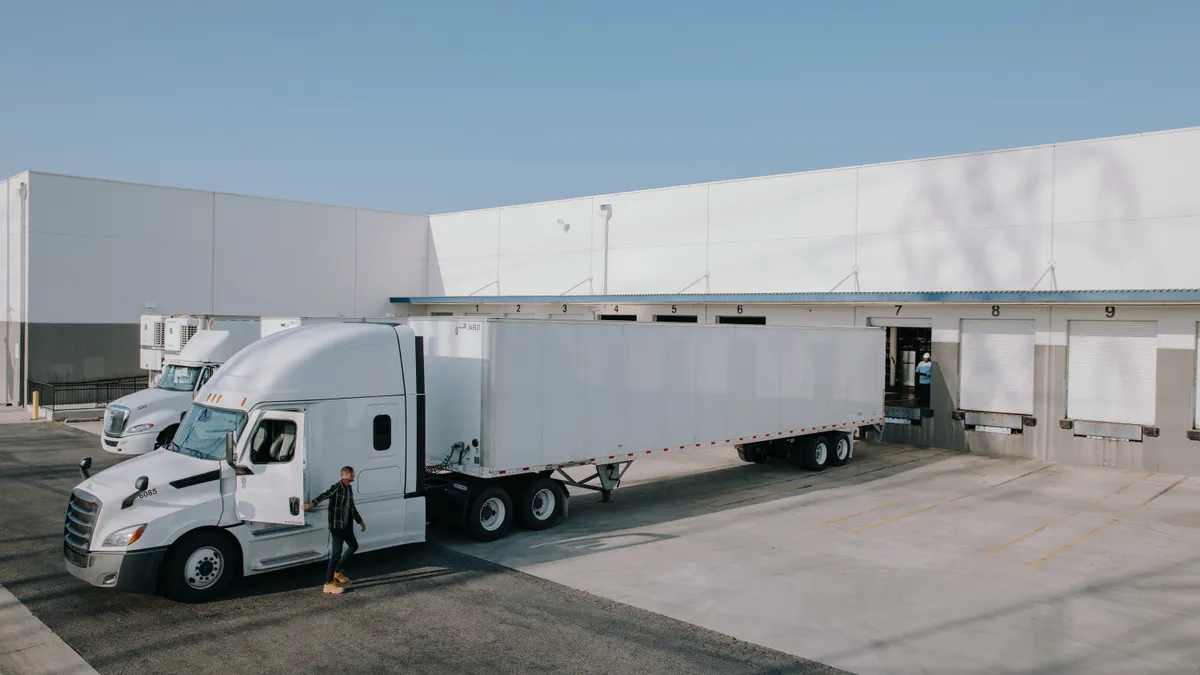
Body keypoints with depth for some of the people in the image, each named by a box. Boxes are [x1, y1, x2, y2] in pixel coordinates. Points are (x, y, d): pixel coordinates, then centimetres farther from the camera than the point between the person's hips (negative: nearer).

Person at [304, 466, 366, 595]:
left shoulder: (349, 489, 14)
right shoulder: (336, 487, -14)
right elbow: (324, 495, -33)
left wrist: (360, 521, 33)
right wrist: (312, 504, -51)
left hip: (346, 526, 10)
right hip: (337, 526, -10)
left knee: (353, 546, 22)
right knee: (337, 553, -9)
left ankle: (338, 571, 33)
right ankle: (328, 584, -6)